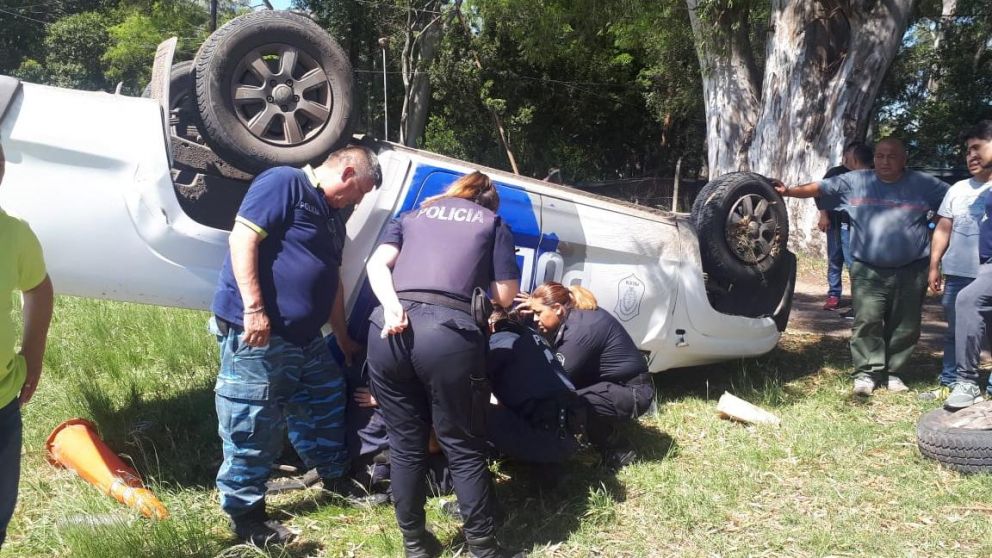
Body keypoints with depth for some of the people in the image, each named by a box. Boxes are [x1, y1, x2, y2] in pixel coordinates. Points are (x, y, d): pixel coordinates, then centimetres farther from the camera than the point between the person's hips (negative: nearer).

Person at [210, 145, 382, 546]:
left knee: (327, 401, 19)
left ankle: (335, 476, 38)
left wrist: (343, 338, 29)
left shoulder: (332, 217, 19)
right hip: (256, 333, -9)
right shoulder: (283, 183, -10)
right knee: (253, 426, 0)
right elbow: (242, 238, -19)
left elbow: (332, 280, 25)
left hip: (304, 336, 10)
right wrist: (254, 308, -24)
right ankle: (245, 515, 14)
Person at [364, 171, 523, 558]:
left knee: (405, 445, 15)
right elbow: (505, 295, 14)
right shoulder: (493, 223, 22)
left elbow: (377, 264, 11)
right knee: (464, 448, 9)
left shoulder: (412, 215, 29)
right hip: (449, 332, -3)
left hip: (389, 327, 3)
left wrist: (392, 308, -3)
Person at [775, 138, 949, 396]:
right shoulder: (855, 181, 5)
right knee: (867, 321, -7)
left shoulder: (924, 184, 5)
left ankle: (893, 372, 20)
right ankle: (866, 373, 2)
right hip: (868, 271, -1)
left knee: (904, 326, 7)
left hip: (911, 271, 1)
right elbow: (819, 188, 2)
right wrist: (789, 191, -9)